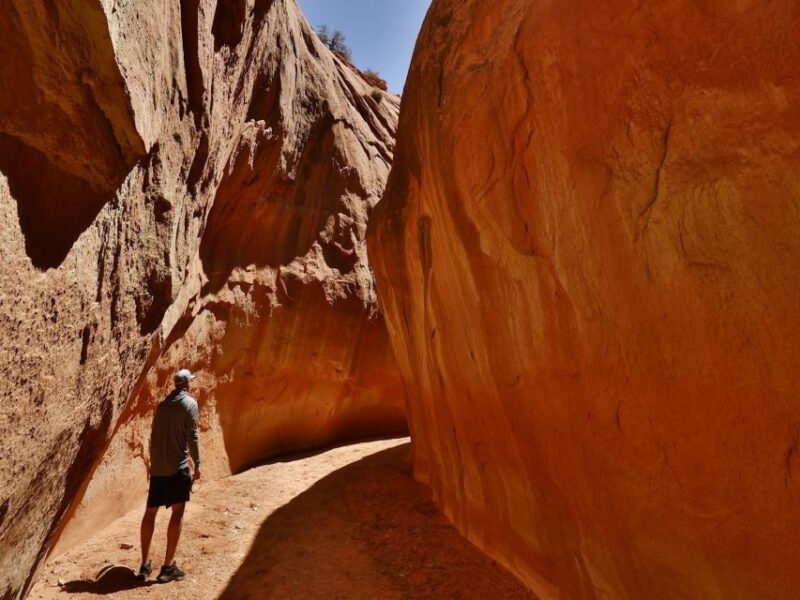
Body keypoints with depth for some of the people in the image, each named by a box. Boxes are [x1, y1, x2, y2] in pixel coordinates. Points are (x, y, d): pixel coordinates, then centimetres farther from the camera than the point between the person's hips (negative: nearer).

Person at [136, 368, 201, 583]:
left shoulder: (163, 403, 13)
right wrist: (197, 464, -6)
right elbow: (192, 436, -12)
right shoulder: (190, 403, -7)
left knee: (150, 512, 13)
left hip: (157, 466, 6)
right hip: (178, 466, -6)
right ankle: (168, 567, 1)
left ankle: (145, 565, 19)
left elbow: (154, 435, 18)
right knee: (177, 513, 1)